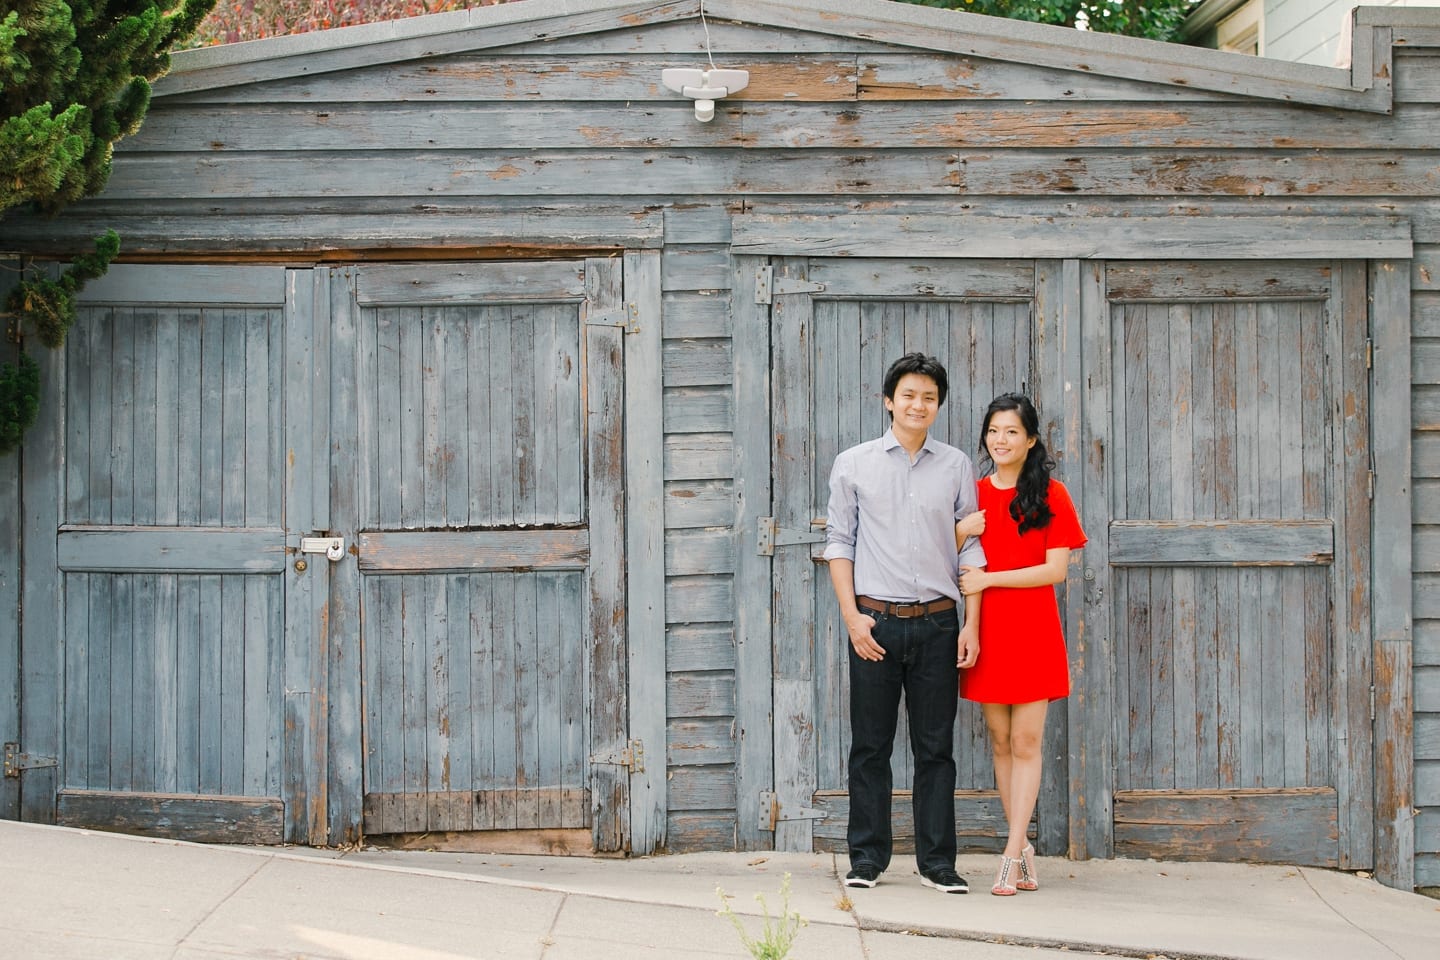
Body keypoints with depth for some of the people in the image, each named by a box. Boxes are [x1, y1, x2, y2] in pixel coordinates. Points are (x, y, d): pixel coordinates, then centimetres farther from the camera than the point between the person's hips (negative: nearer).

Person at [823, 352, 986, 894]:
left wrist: (971, 624, 2)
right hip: (876, 621, -1)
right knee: (870, 746, 3)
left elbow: (971, 546, 9)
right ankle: (867, 860, 10)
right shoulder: (853, 465, 6)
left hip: (937, 621, 1)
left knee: (936, 747, 4)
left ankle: (937, 862, 10)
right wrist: (852, 616, -5)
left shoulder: (956, 467, 9)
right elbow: (838, 542, 5)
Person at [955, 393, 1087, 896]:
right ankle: (1023, 847, 14)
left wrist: (988, 579, -12)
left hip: (1033, 632, -3)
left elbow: (1055, 568, -8)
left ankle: (1011, 856, -5)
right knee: (1000, 742, 5)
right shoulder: (973, 495, 9)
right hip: (987, 630, 3)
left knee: (1026, 743, -4)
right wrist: (959, 533, -12)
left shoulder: (1050, 494, -1)